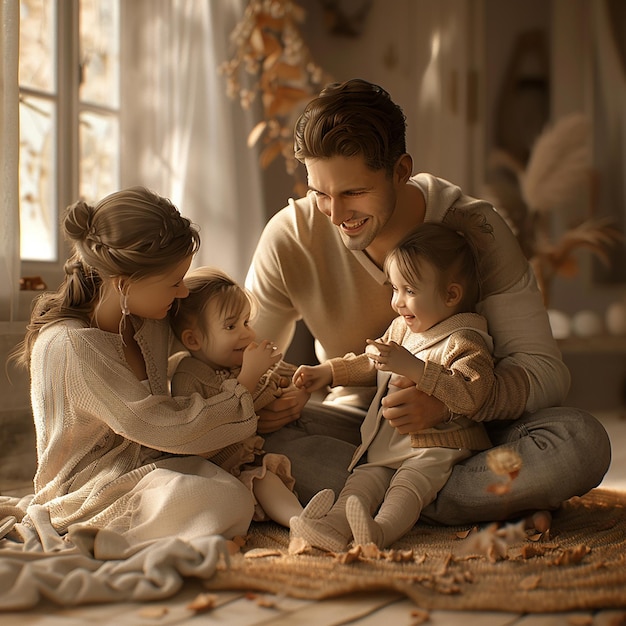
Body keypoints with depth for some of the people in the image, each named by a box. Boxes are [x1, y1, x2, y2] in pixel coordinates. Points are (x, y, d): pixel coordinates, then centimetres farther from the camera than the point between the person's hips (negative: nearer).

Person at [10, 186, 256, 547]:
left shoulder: (148, 321, 2)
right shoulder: (70, 346, -23)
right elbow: (162, 427, -21)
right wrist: (243, 391, -9)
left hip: (150, 464, 8)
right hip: (88, 491, -8)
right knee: (224, 503, -30)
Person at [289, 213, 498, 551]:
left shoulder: (465, 342, -12)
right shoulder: (402, 328, 15)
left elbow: (469, 396, -28)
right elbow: (371, 364, 32)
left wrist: (412, 367, -32)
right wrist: (328, 372, 21)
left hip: (434, 448, -7)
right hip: (384, 444, 7)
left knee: (408, 484, -30)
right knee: (363, 478, -16)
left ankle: (381, 529, -51)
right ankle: (336, 522, -36)